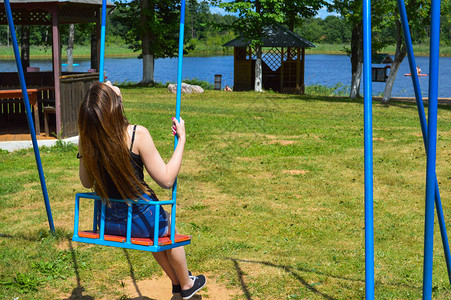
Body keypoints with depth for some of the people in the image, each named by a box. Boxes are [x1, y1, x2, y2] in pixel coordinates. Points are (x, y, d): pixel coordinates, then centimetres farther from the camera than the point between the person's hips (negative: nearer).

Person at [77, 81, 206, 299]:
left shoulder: (86, 139, -10)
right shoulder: (137, 135, -24)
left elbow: (87, 183, 5)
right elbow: (166, 180, -16)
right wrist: (181, 139, -8)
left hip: (108, 223, 5)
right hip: (140, 221, -4)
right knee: (168, 226, 32)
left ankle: (176, 282, 55)